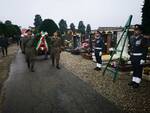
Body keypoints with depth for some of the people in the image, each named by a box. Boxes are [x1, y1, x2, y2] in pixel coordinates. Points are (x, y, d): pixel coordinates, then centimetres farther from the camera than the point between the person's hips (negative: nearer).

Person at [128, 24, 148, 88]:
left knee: (138, 70, 2)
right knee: (134, 69, 16)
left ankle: (137, 82, 12)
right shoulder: (132, 38, 8)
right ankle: (133, 81, 27)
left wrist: (143, 59, -18)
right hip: (133, 57, 7)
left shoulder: (142, 39, -12)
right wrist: (130, 55, 17)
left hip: (139, 57, -6)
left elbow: (145, 50, -14)